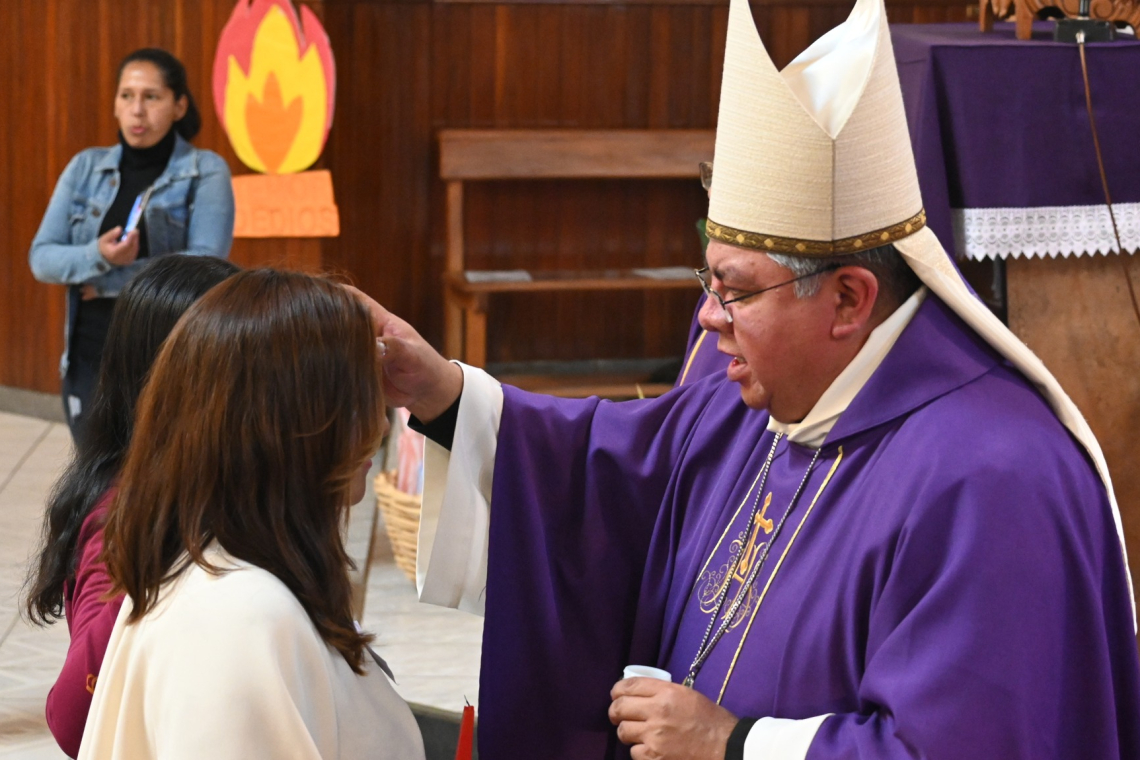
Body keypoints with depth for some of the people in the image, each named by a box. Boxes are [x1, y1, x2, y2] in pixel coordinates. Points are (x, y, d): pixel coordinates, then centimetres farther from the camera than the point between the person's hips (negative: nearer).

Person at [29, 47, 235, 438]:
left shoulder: (206, 172, -4)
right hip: (91, 358, 4)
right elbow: (41, 257, 2)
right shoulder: (86, 167, 7)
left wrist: (108, 281, -12)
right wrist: (97, 256, -18)